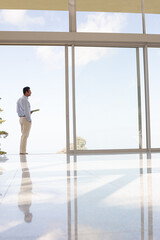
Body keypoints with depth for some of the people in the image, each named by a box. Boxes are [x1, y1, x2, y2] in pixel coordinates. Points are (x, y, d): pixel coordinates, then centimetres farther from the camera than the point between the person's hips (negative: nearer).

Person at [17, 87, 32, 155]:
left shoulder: (19, 99, 14)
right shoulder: (25, 100, -17)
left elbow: (18, 111, 17)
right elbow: (26, 111, -22)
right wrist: (29, 120, -14)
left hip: (21, 119, 9)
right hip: (26, 119, -9)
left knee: (23, 135, 13)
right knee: (25, 135, -5)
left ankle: (22, 151, 13)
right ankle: (23, 151, -4)